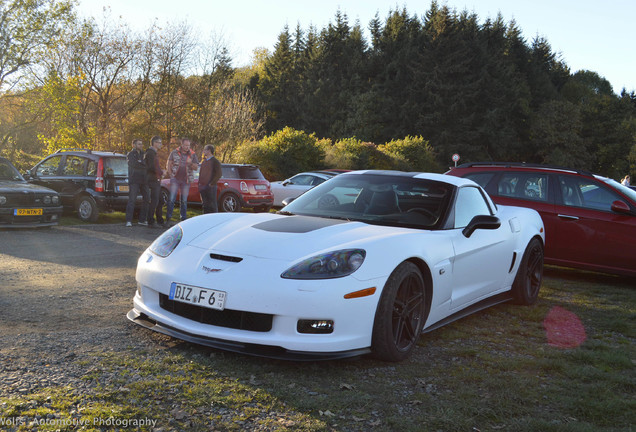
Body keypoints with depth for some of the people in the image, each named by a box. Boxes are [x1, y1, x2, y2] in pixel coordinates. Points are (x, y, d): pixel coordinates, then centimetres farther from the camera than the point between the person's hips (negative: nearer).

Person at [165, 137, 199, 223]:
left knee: (184, 201, 7)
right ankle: (168, 218, -1)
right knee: (171, 199, -6)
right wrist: (171, 175, -4)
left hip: (186, 180, 2)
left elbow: (196, 167, 4)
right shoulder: (174, 152, 3)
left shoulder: (192, 154, 6)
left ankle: (183, 219, 15)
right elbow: (168, 164, 5)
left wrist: (191, 163, -16)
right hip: (175, 179, -2)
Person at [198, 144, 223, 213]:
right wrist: (199, 184, 13)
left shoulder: (215, 161, -5)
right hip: (203, 187, 7)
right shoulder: (204, 161, 18)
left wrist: (211, 184, -16)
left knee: (212, 205, -5)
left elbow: (218, 174, -12)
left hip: (210, 187, -7)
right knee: (205, 205, 11)